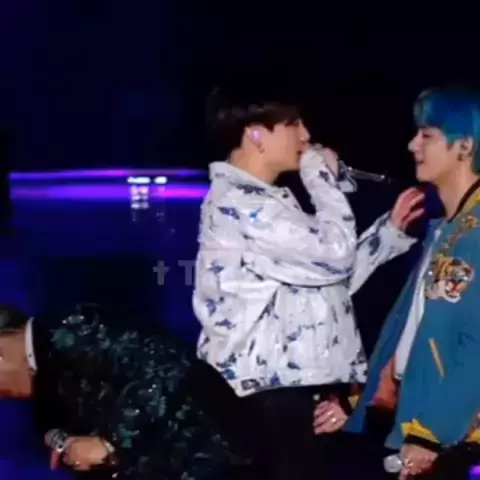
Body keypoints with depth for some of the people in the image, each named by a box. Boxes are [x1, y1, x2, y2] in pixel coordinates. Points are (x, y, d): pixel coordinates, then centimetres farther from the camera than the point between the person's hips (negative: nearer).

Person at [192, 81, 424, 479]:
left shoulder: (270, 202, 20)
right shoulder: (237, 203, -15)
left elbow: (329, 277, 18)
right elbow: (333, 255, -19)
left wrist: (392, 227, 14)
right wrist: (324, 177, -6)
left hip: (300, 382, 10)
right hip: (272, 388, -10)